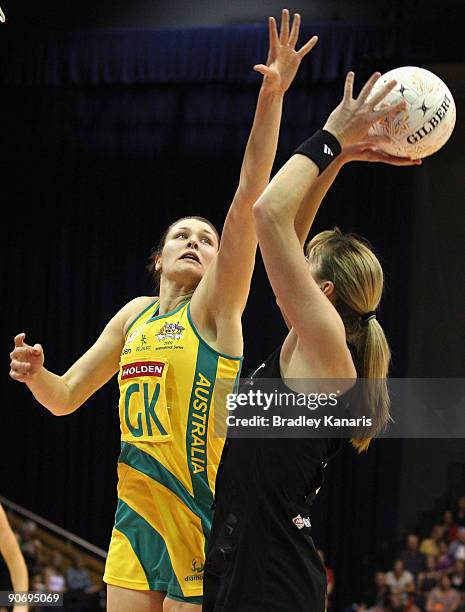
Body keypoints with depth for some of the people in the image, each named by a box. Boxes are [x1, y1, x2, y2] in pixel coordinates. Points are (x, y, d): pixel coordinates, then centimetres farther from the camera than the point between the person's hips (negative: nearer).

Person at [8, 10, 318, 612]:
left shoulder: (216, 308, 0)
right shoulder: (135, 314, 16)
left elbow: (247, 203, -13)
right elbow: (65, 398, 19)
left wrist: (271, 99, -23)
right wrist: (35, 374, -4)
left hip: (201, 517, -5)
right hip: (135, 516, 5)